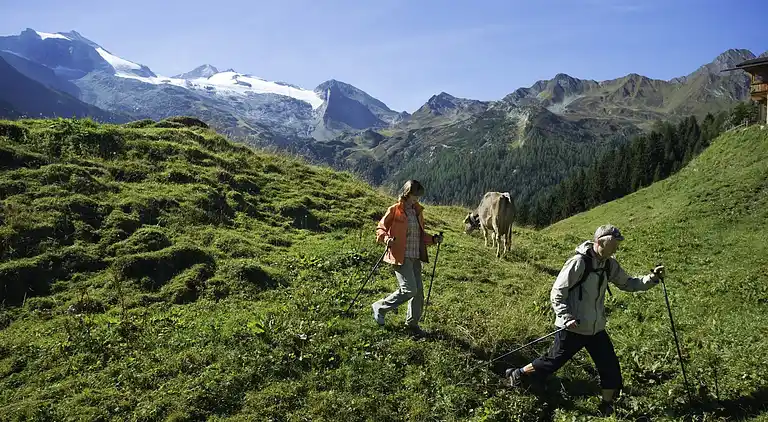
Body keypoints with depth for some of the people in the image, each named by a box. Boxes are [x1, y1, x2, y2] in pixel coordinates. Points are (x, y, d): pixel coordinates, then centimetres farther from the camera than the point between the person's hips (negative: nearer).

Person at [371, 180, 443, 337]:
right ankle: (380, 307, 9)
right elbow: (380, 228, -3)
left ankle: (413, 323, 25)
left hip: (416, 257, 7)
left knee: (418, 290, 8)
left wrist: (433, 239, 6)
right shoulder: (394, 210, -7)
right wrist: (387, 239, -23)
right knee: (409, 290, -12)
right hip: (401, 256, -7)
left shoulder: (417, 211, 13)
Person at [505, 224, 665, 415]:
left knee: (611, 369, 7)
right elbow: (557, 293, -18)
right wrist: (566, 318, -26)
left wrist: (652, 278, -3)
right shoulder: (579, 263, -21)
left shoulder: (609, 264, 1)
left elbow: (628, 284, 11)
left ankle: (607, 407, 29)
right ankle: (517, 374, 30)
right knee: (553, 361, 7)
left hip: (596, 328, 7)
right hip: (573, 328, -6)